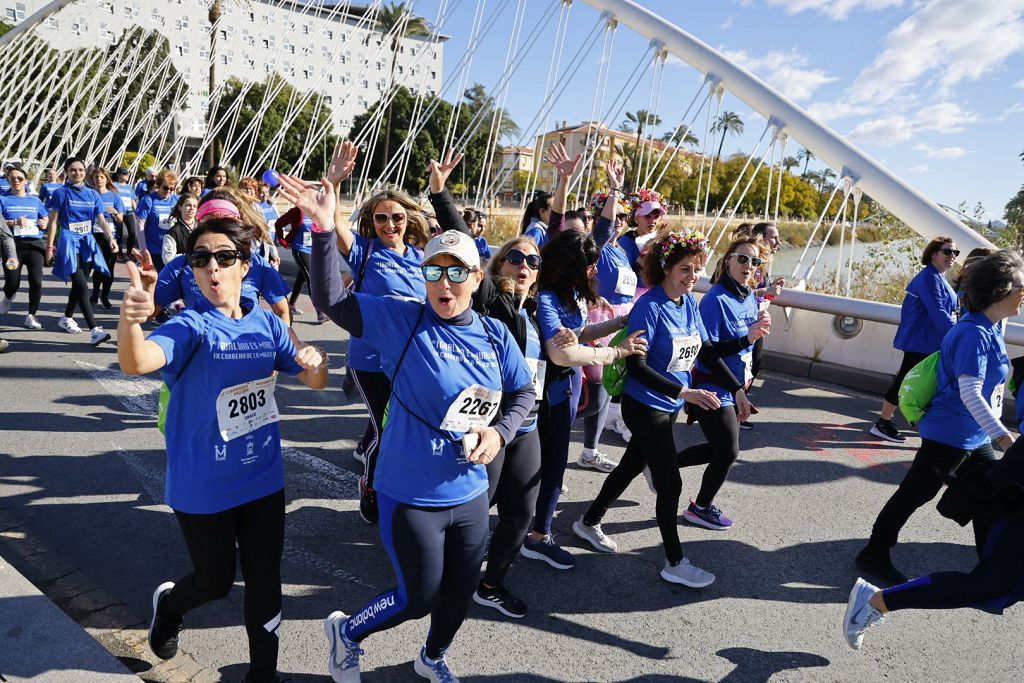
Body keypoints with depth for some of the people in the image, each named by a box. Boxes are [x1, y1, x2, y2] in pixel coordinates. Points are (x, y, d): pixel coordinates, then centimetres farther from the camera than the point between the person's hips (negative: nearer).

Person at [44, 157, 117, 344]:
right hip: (69, 242, -5)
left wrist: (111, 238, -12)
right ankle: (94, 330, -24)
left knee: (79, 285, 15)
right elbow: (53, 222, -1)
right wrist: (49, 247, -5)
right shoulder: (61, 193, -1)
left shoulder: (92, 194, 10)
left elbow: (102, 220, 5)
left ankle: (66, 318, 36)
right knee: (82, 286, -15)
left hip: (88, 242, 5)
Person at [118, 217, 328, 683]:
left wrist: (317, 361, -21)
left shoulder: (266, 323, -2)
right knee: (215, 583, 16)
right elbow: (137, 362, -37)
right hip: (203, 488, -3)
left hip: (263, 479, 4)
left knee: (265, 582, 13)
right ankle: (168, 605, 53)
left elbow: (314, 381, 2)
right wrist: (129, 318, -58)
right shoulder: (190, 327, -16)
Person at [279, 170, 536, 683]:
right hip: (411, 497, -5)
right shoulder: (401, 321, -15)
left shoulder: (494, 335, -3)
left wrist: (499, 432, -9)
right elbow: (330, 301, -19)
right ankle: (345, 632, 43)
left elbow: (522, 394, 9)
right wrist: (323, 229, -30)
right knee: (418, 597, 11)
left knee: (460, 593, 22)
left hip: (470, 494, 5)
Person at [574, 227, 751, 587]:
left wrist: (737, 389, 3)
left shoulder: (689, 302, 3)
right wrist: (685, 392, -30)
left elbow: (707, 351, 10)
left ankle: (589, 523, 41)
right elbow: (636, 365, -26)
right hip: (645, 406, -8)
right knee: (670, 484, 0)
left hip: (668, 407, 8)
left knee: (631, 466, 21)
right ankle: (675, 563, 19)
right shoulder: (649, 307, -21)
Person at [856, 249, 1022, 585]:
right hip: (950, 434, -10)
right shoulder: (974, 334, -23)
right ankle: (875, 553, 13)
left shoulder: (990, 329, 7)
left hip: (976, 436, 10)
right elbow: (969, 394, -28)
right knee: (915, 493, 0)